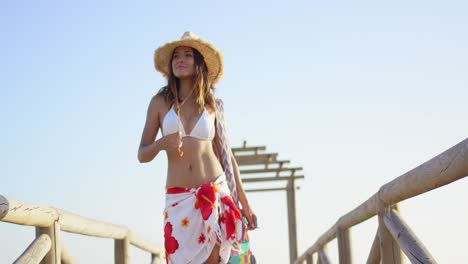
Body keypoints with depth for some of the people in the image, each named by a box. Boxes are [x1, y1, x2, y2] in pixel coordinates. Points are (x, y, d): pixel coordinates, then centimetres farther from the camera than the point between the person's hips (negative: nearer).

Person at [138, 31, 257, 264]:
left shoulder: (212, 105, 7)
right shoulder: (160, 102, 4)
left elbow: (227, 155, 11)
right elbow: (142, 155, 4)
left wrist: (245, 204, 8)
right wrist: (161, 144, -19)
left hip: (216, 193, 1)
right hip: (179, 199, 0)